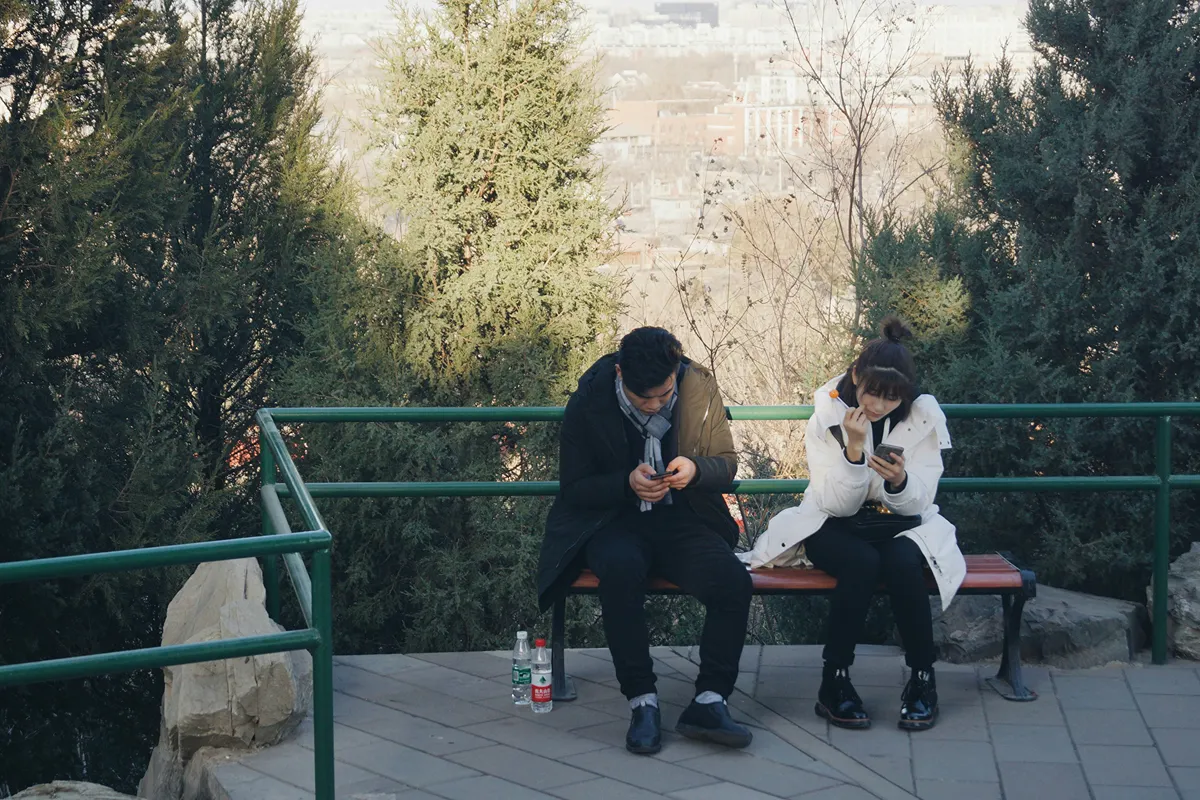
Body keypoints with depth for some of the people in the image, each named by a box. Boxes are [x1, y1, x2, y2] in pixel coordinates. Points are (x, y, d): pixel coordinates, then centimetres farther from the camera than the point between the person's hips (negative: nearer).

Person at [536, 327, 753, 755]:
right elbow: (573, 488, -3)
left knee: (734, 582, -27)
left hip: (681, 520, 2)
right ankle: (642, 701, -27)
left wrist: (696, 470, -18)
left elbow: (726, 465, 6)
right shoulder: (587, 404, -9)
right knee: (622, 570, -38)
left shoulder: (700, 389, -3)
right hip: (614, 522, -2)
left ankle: (708, 702, -15)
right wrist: (628, 483, -21)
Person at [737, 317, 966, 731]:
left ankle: (922, 677, -17)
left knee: (903, 564, -33)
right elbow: (835, 503, -14)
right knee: (861, 564, -35)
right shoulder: (827, 414, -11)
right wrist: (853, 450, -29)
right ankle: (834, 680, -24)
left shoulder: (924, 416, -8)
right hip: (835, 526, -1)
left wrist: (900, 480, -31)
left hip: (899, 525, 1)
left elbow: (918, 503, -8)